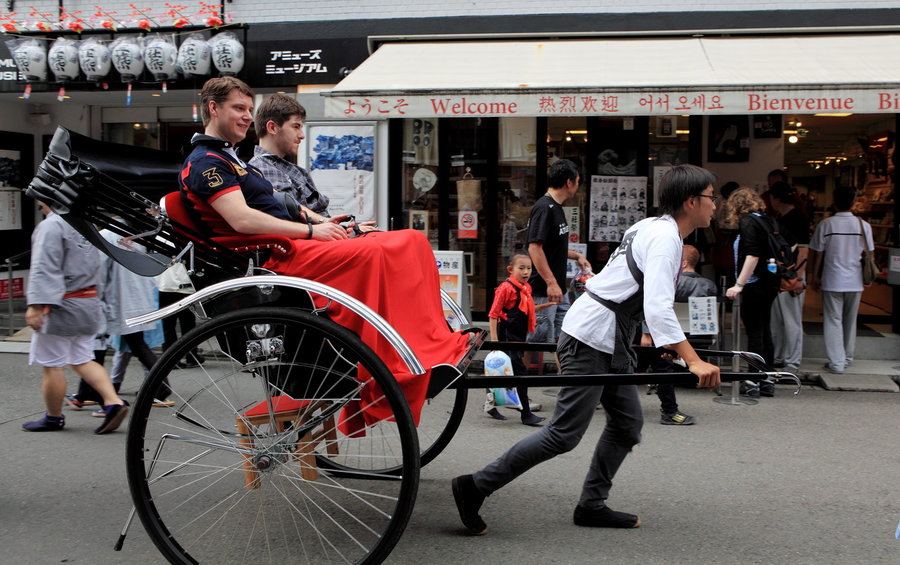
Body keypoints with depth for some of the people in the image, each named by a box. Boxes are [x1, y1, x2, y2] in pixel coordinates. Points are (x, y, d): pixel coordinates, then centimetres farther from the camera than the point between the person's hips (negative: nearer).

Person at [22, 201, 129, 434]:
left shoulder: (51, 226, -15)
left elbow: (44, 268, -23)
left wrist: (35, 305, -24)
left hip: (61, 307, -9)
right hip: (89, 303, 9)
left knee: (51, 366, 6)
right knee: (83, 360, 15)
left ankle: (54, 418, 18)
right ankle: (113, 402, 1)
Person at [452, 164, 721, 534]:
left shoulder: (653, 228, 16)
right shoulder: (665, 238, -15)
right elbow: (658, 308, -27)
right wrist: (693, 361, -32)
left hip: (609, 343, 11)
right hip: (592, 340, -11)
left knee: (628, 423, 12)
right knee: (565, 433, -9)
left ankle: (591, 505, 21)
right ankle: (476, 487, -4)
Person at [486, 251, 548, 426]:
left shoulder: (526, 288, 12)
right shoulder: (506, 288, -13)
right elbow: (493, 314, -14)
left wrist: (544, 305, 17)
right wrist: (494, 338, -18)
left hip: (519, 337, 8)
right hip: (507, 336, -8)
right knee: (519, 371, -9)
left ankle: (492, 406, 26)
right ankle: (526, 414, -6)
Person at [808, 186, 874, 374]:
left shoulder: (826, 224, -9)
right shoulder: (863, 225, -3)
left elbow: (818, 253, -4)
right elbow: (868, 253, 5)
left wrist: (814, 276, 7)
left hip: (832, 281, -3)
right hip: (855, 281, 3)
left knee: (833, 320, 2)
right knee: (850, 320, 16)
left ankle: (836, 362, -3)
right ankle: (847, 357, 29)